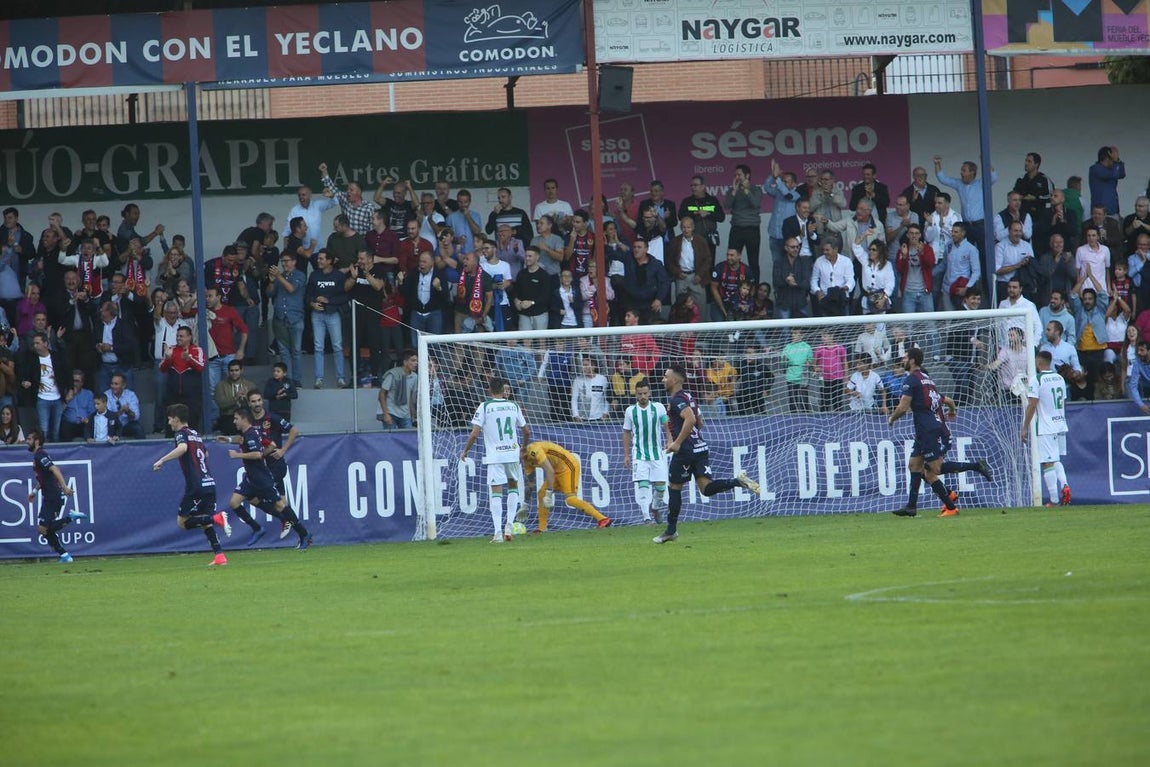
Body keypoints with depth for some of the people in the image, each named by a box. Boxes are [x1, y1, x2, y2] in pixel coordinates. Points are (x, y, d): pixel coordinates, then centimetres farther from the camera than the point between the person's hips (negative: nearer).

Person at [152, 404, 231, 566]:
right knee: (206, 523, 13)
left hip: (196, 486, -8)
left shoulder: (181, 434, -4)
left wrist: (162, 460, -25)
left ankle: (217, 518, -19)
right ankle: (219, 556, -2)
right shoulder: (196, 434, 20)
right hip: (209, 483, 8)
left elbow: (182, 448, -28)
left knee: (182, 522, 0)